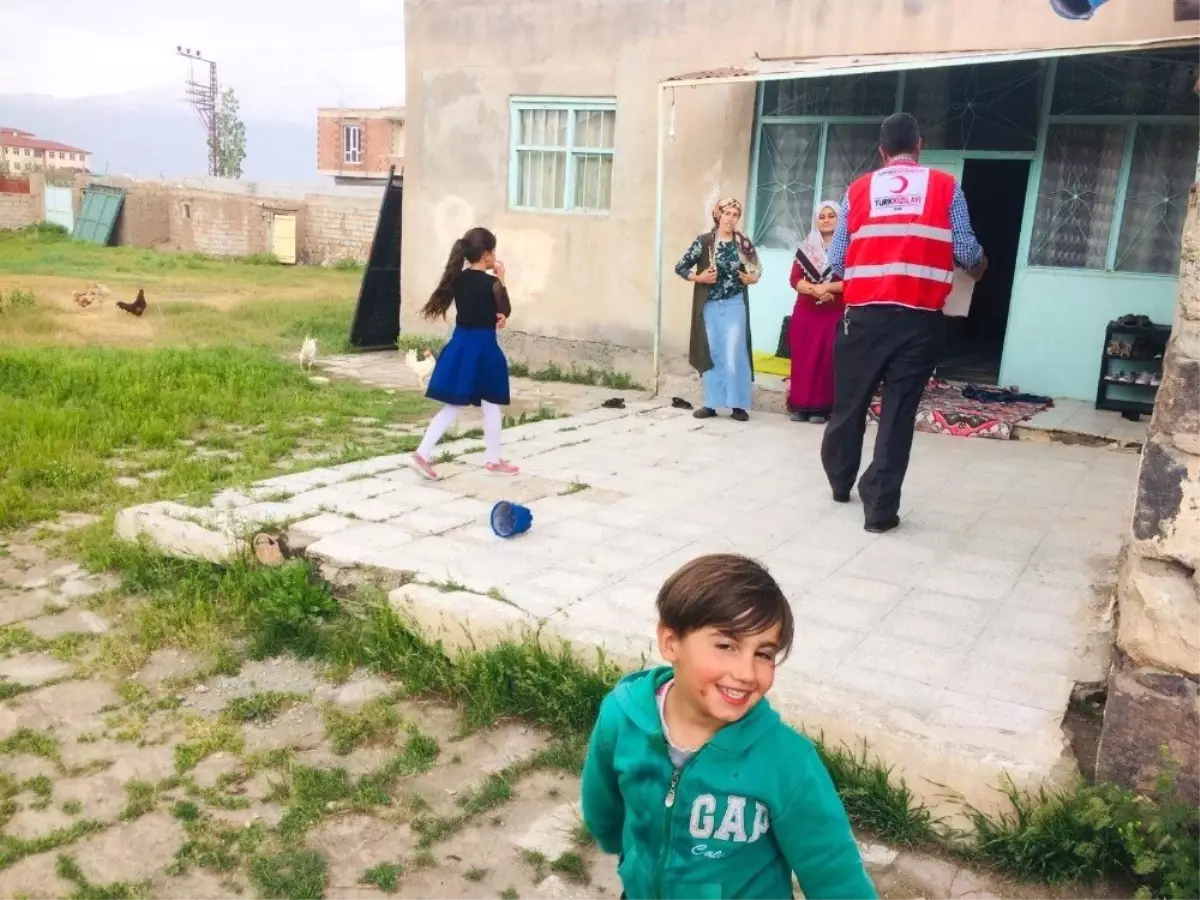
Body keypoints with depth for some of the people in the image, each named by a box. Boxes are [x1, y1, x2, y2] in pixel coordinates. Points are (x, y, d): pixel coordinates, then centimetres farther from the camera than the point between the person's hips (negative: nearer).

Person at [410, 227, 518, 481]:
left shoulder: (459, 279, 4)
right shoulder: (491, 283, -14)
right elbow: (506, 311, 0)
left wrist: (492, 316, 1)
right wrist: (501, 279, 1)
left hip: (461, 344, 6)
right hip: (483, 347, -6)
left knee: (453, 406, 10)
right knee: (491, 406, 10)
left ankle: (423, 453, 1)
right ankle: (493, 460, 21)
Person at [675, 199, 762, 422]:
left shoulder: (744, 243, 3)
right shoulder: (703, 242, -1)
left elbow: (757, 268, 17)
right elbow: (680, 267, 1)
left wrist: (753, 278, -4)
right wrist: (699, 278, -13)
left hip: (735, 305, 0)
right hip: (710, 306, 0)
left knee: (734, 354, -4)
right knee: (711, 354, 5)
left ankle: (737, 404, 3)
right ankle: (711, 404, 12)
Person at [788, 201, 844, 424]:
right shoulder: (806, 248, 11)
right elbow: (795, 279, 4)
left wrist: (827, 287, -16)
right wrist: (814, 289, -13)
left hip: (835, 313, -3)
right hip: (805, 311, 3)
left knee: (826, 359, -4)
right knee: (802, 358, 1)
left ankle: (821, 407, 1)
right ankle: (800, 405, 6)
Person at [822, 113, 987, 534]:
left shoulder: (858, 190, 7)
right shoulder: (946, 187, 4)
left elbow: (835, 262, 6)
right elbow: (966, 252, -1)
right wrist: (980, 266, 23)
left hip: (864, 315, 1)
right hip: (920, 318, -1)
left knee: (850, 402, 17)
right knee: (899, 411, 3)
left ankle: (840, 482, 35)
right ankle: (880, 508, 4)